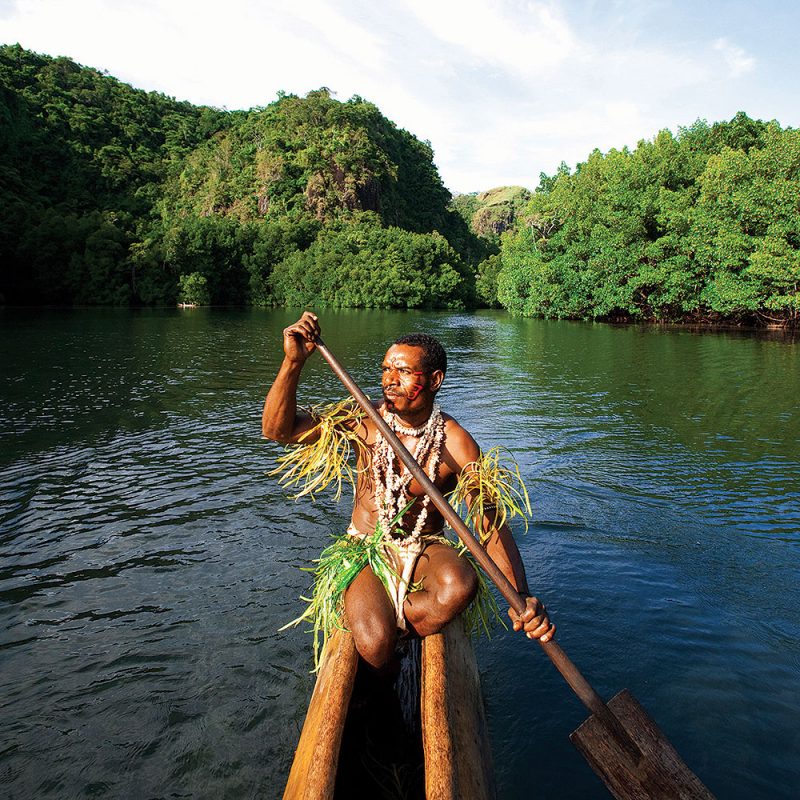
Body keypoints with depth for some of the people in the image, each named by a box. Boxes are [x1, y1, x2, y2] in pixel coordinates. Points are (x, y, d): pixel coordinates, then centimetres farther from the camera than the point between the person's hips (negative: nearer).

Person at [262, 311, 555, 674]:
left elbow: (491, 524, -20)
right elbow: (278, 429, -12)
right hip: (363, 549, 0)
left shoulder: (456, 443, -14)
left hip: (426, 550, 0)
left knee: (460, 584, -35)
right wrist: (294, 361, -27)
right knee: (375, 645, -27)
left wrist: (521, 597, -36)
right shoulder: (365, 421, -8)